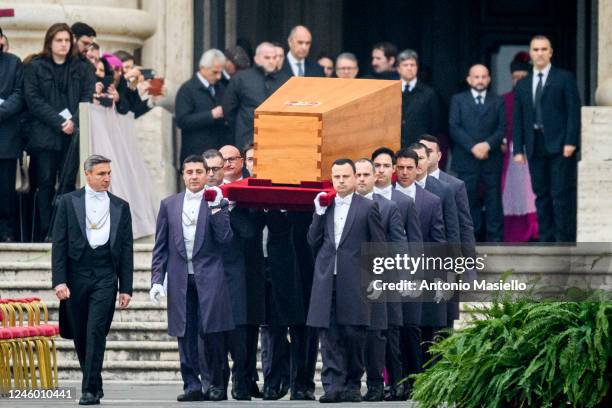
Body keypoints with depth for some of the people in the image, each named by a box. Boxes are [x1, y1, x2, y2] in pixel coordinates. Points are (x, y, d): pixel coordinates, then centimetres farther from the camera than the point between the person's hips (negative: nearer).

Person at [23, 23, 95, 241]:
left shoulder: (82, 68, 14)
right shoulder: (34, 67, 7)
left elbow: (89, 97, 6)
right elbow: (33, 99, -2)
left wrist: (74, 122, -11)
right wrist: (58, 122, -12)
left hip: (73, 134, 1)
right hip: (44, 135, -1)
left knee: (68, 182, -4)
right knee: (45, 184, -4)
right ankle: (44, 234, -4)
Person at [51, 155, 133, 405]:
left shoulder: (120, 207, 9)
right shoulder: (69, 202, 5)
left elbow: (126, 249, 10)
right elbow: (59, 243, 1)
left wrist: (126, 288, 4)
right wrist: (59, 280, -8)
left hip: (105, 277, -1)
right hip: (76, 276, 1)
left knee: (96, 332, -13)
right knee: (80, 335, 7)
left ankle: (90, 390, -14)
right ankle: (94, 383, 25)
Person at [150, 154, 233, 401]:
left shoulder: (217, 203, 5)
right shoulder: (169, 204, 12)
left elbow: (224, 238, -6)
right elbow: (160, 247, 12)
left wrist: (215, 208, -12)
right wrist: (157, 280, 4)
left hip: (209, 278, -3)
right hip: (180, 279, 3)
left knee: (211, 332, -7)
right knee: (185, 335, 1)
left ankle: (213, 383, 3)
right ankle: (192, 385, 6)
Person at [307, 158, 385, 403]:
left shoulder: (368, 208, 4)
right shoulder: (323, 206, 14)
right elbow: (313, 243, 11)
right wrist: (319, 215, 0)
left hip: (355, 282, -3)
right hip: (327, 280, 3)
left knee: (354, 334, -2)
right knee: (330, 336, -3)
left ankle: (352, 385, 8)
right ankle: (332, 385, -6)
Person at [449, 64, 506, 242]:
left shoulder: (497, 102, 12)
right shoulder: (458, 100, 9)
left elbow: (501, 129, 4)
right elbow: (454, 127, -1)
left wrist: (488, 145, -14)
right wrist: (472, 147, -13)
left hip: (491, 159, 1)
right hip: (466, 160, -1)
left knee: (493, 202, 0)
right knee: (469, 201, 1)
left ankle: (495, 239, 2)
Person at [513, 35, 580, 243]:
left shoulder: (565, 79, 3)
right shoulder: (522, 85, 16)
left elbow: (574, 112, -3)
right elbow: (518, 119, 14)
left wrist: (571, 142, -13)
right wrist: (518, 149, 5)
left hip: (560, 146, -5)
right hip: (535, 147, 5)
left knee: (561, 194, -8)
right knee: (541, 195, 5)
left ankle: (565, 240, -8)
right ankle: (546, 240, 7)